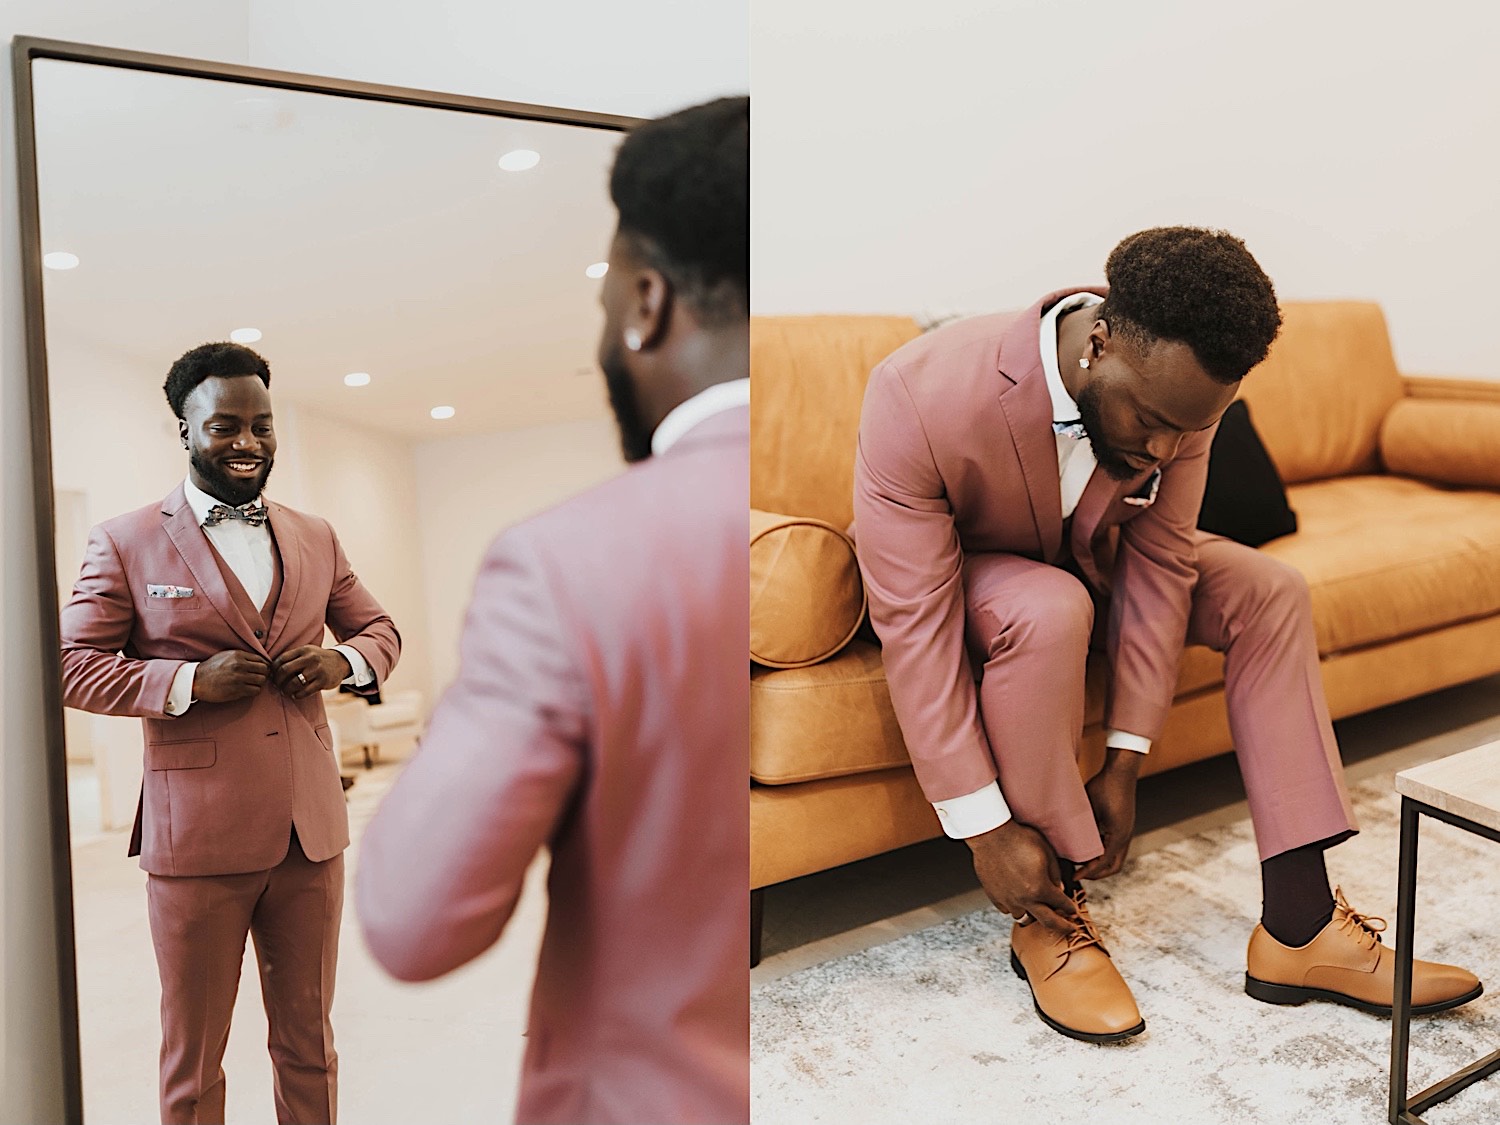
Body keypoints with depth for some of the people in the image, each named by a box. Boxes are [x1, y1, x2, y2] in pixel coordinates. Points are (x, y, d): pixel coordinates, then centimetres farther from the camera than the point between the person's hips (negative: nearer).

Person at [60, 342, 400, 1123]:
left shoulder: (315, 538, 10)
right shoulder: (126, 543, -1)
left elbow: (379, 628, 17)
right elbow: (72, 666, -3)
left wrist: (346, 661, -6)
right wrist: (189, 682, -17)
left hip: (311, 830, 3)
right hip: (197, 838, -3)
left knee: (309, 1044, 16)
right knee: (193, 1059, 14)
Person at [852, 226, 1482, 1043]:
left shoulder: (1174, 392, -21)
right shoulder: (922, 399, -38)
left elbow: (1159, 571, -16)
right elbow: (917, 628, -35)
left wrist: (1123, 766, -18)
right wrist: (985, 830, -32)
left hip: (1084, 555, 5)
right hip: (955, 571, -5)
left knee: (1269, 591, -12)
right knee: (1050, 609, -37)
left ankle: (1299, 926, -8)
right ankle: (1045, 920, -18)